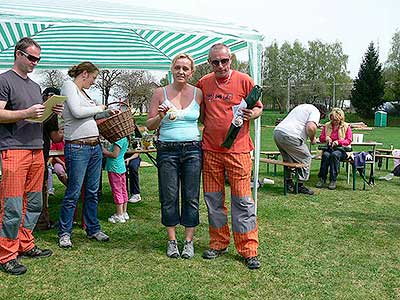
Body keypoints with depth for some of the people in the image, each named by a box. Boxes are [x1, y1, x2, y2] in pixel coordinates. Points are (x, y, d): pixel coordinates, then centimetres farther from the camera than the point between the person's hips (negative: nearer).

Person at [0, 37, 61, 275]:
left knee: (34, 204, 12)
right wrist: (27, 113, -20)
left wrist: (52, 111, 6)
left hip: (37, 150, 8)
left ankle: (26, 245, 24)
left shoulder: (35, 86, 22)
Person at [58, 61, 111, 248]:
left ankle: (93, 229, 24)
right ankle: (64, 233, 12)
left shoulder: (82, 92, 20)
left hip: (95, 147, 9)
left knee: (92, 192, 13)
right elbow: (77, 112, -18)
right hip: (77, 147, -9)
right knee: (73, 193, -2)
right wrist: (99, 108, -5)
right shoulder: (69, 86, -4)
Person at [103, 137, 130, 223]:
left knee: (117, 191, -4)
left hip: (114, 168, -10)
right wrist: (106, 151, 12)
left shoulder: (119, 139, -18)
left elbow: (115, 154, -21)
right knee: (123, 190, 13)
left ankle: (120, 215, 0)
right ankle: (124, 213, 21)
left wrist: (104, 151, -9)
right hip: (121, 167, 10)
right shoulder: (125, 139, 11)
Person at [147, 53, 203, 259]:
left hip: (192, 149, 1)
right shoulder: (160, 93, 4)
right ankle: (172, 240, 18)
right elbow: (149, 125, 5)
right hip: (167, 150, 0)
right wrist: (160, 116, -14)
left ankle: (189, 241, 16)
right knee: (169, 197, 4)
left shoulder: (198, 93, 6)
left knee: (191, 197, 4)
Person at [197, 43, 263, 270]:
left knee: (242, 200, -2)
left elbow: (259, 107, 5)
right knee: (213, 199, 10)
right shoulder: (203, 84, 10)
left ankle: (249, 250, 9)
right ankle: (219, 243, 26)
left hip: (237, 149, -4)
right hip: (210, 150, 4)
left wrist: (252, 114, -16)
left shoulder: (244, 80, 0)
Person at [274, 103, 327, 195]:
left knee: (288, 159, 24)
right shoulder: (315, 112, 2)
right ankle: (300, 185, 9)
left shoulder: (303, 107, 30)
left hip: (277, 132, 9)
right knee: (305, 158, 5)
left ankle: (288, 182, 28)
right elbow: (311, 127, -17)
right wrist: (312, 138, 3)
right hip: (289, 136, -9)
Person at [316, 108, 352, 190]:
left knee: (334, 154, -37)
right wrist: (326, 138, -10)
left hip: (341, 149, -2)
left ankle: (333, 180, -33)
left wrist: (338, 142, -16)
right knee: (325, 155, -34)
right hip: (329, 147, 2)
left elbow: (348, 141, 1)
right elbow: (321, 138, 14)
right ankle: (322, 179, -28)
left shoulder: (346, 126, 6)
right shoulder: (326, 126, 14)